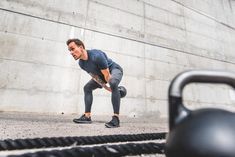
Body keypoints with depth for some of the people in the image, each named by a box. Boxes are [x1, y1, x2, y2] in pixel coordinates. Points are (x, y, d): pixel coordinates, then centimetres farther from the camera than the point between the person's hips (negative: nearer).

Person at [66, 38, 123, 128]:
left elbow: (107, 76, -29)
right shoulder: (81, 63, -11)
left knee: (113, 84, -40)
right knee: (87, 88, 3)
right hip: (101, 74, 8)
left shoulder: (97, 56, -37)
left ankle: (116, 118, -38)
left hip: (114, 69, -8)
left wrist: (112, 87, -14)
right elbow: (93, 75, 1)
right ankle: (87, 116, 3)